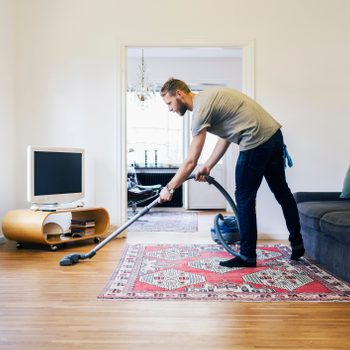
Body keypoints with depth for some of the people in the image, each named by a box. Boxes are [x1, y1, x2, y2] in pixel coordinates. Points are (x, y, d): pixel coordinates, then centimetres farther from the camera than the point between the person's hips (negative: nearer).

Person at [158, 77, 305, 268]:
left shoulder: (201, 108, -14)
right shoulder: (207, 98, 16)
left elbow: (190, 162, -16)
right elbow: (225, 137, 18)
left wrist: (169, 188, -7)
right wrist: (207, 167, 14)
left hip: (257, 141, -10)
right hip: (273, 133, 10)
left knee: (244, 199, 1)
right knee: (281, 191, 19)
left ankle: (248, 256, 11)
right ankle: (297, 243, 34)